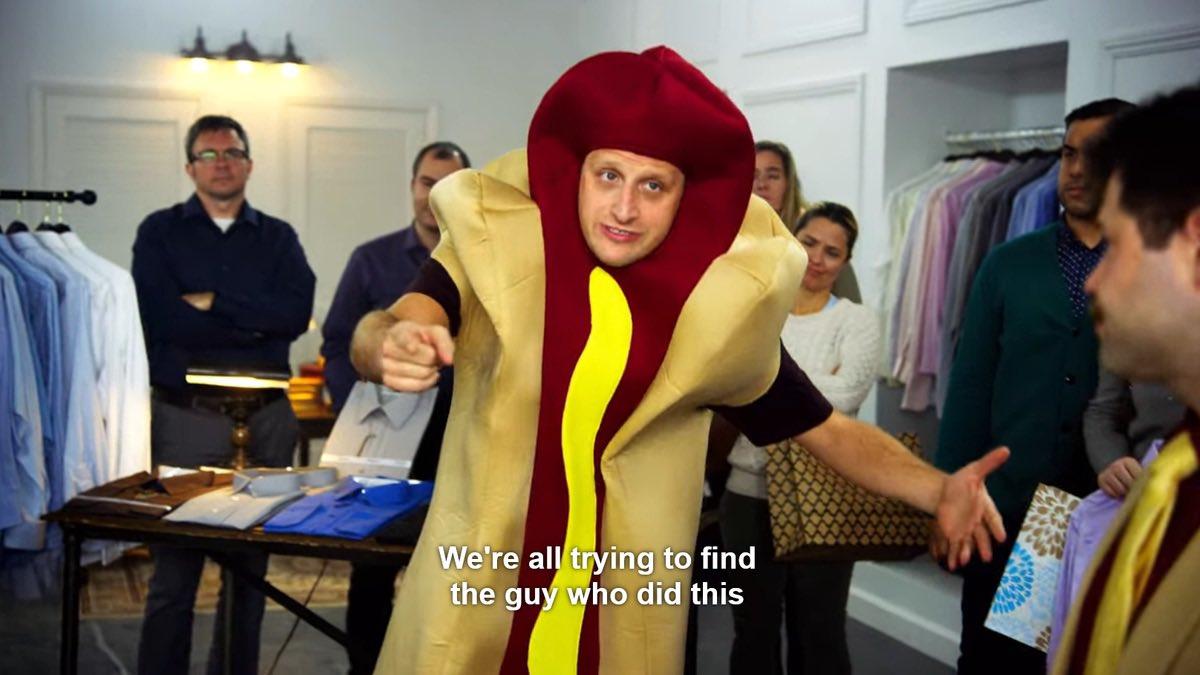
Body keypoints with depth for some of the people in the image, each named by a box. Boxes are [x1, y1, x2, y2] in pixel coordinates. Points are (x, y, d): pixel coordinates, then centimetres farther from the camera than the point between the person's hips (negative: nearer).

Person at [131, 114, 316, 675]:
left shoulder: (278, 238, 10)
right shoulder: (160, 232, 4)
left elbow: (296, 313, -7)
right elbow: (163, 320, -11)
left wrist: (214, 302, -12)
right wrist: (256, 324, -7)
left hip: (266, 418, 2)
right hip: (185, 416, -2)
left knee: (251, 564, 9)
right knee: (175, 569, 1)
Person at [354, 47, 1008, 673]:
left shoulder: (722, 304, -9)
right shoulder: (495, 246, -12)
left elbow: (832, 431, 0)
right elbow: (377, 335, -25)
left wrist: (938, 490, -17)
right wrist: (390, 348, -48)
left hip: (628, 614, 1)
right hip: (477, 590, 0)